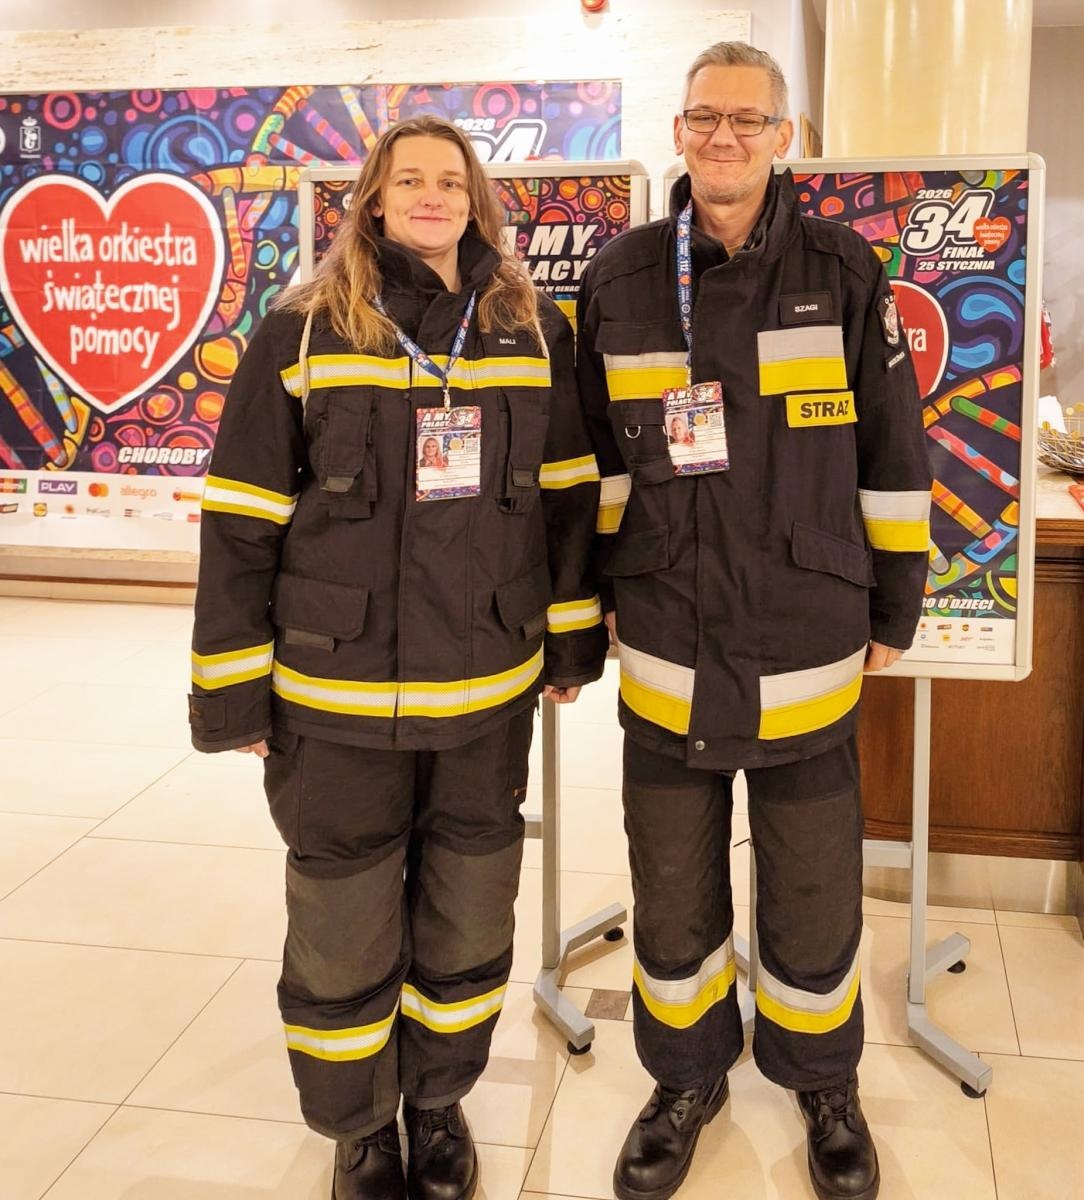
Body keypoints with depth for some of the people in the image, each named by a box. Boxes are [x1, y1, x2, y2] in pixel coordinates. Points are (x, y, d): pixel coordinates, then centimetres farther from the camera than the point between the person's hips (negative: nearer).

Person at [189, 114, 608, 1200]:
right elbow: (242, 522, -4)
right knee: (344, 930, 10)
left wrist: (571, 640, 9)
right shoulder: (302, 334, -5)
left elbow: (569, 494, 9)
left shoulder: (531, 330, 3)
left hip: (489, 692, 3)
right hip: (336, 699, -2)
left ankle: (440, 1102, 41)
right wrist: (233, 691, -4)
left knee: (468, 919, 16)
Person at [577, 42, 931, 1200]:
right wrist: (601, 589, 10)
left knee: (814, 889, 13)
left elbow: (892, 455, 2)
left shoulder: (843, 272, -3)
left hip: (810, 646, -1)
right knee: (672, 889, 14)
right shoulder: (620, 279, 1)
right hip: (666, 647, 1)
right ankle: (687, 1076, 38)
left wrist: (893, 604, 4)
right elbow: (596, 459, 9)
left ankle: (821, 1080, 39)